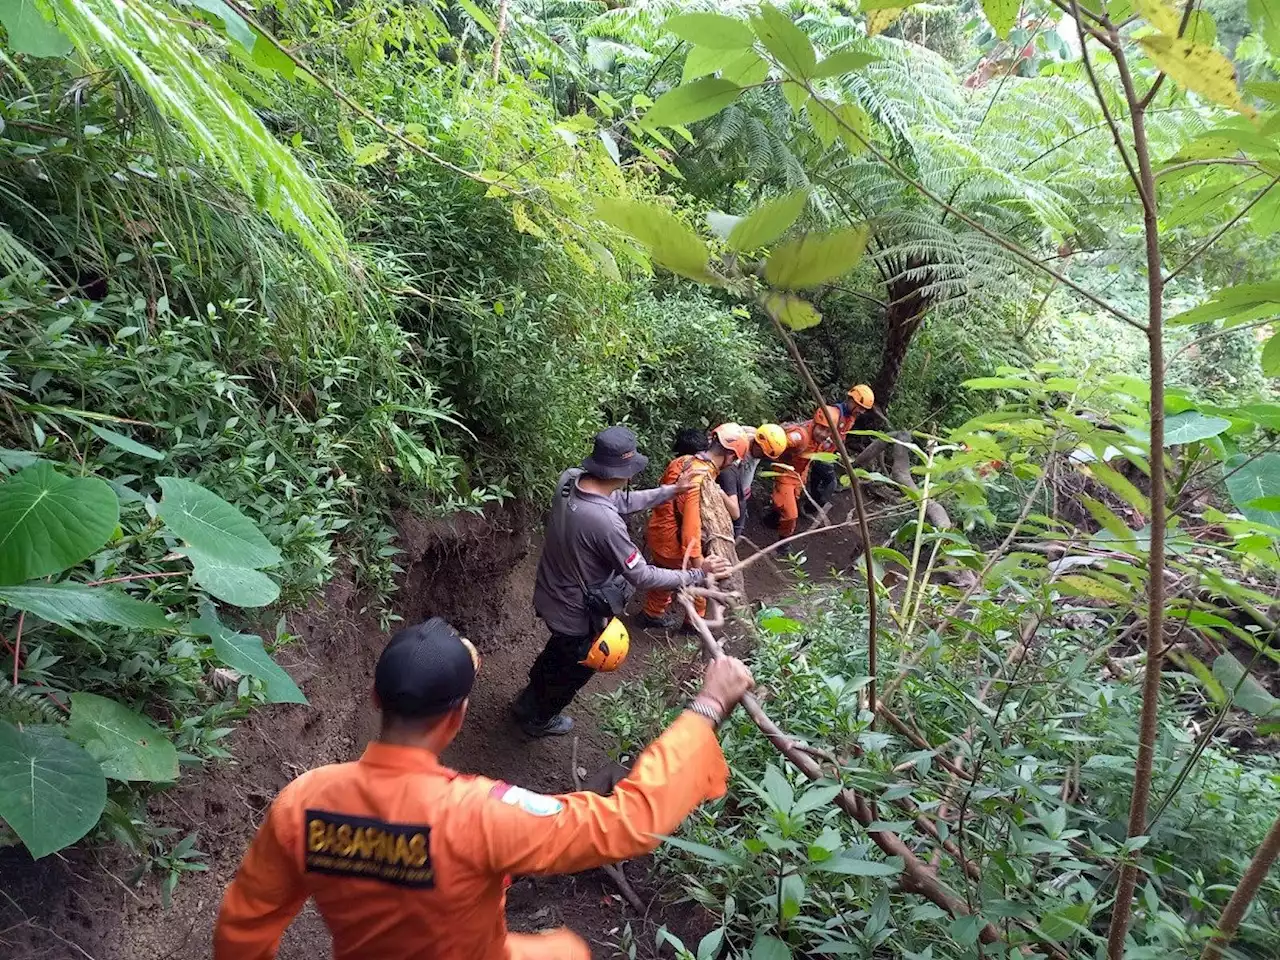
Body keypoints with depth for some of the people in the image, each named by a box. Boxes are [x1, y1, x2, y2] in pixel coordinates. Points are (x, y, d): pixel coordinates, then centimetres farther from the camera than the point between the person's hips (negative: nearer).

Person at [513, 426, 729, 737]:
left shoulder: (568, 479, -15)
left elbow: (622, 501, 2)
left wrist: (671, 490, 4)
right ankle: (538, 719, 50)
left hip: (549, 595, 7)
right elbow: (641, 576, -28)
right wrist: (696, 576, -17)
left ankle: (527, 702, 60)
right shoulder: (606, 522, -40)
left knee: (558, 652, 36)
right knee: (576, 669, 25)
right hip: (575, 612, -7)